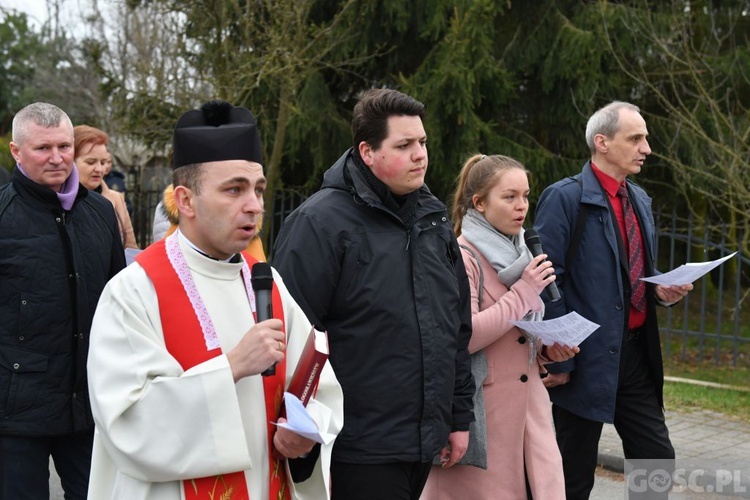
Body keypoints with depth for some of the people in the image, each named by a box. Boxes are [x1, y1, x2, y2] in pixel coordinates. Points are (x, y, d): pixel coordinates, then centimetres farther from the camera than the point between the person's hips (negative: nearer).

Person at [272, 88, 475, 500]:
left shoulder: (433, 219, 11)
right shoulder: (321, 222, -12)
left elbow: (458, 327, 17)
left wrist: (459, 416, 16)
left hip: (425, 445, 7)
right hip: (360, 452, -7)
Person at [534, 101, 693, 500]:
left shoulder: (641, 200, 14)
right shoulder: (564, 198, -11)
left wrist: (661, 290, 2)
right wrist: (558, 360, -17)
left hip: (636, 354, 7)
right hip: (587, 359, -7)